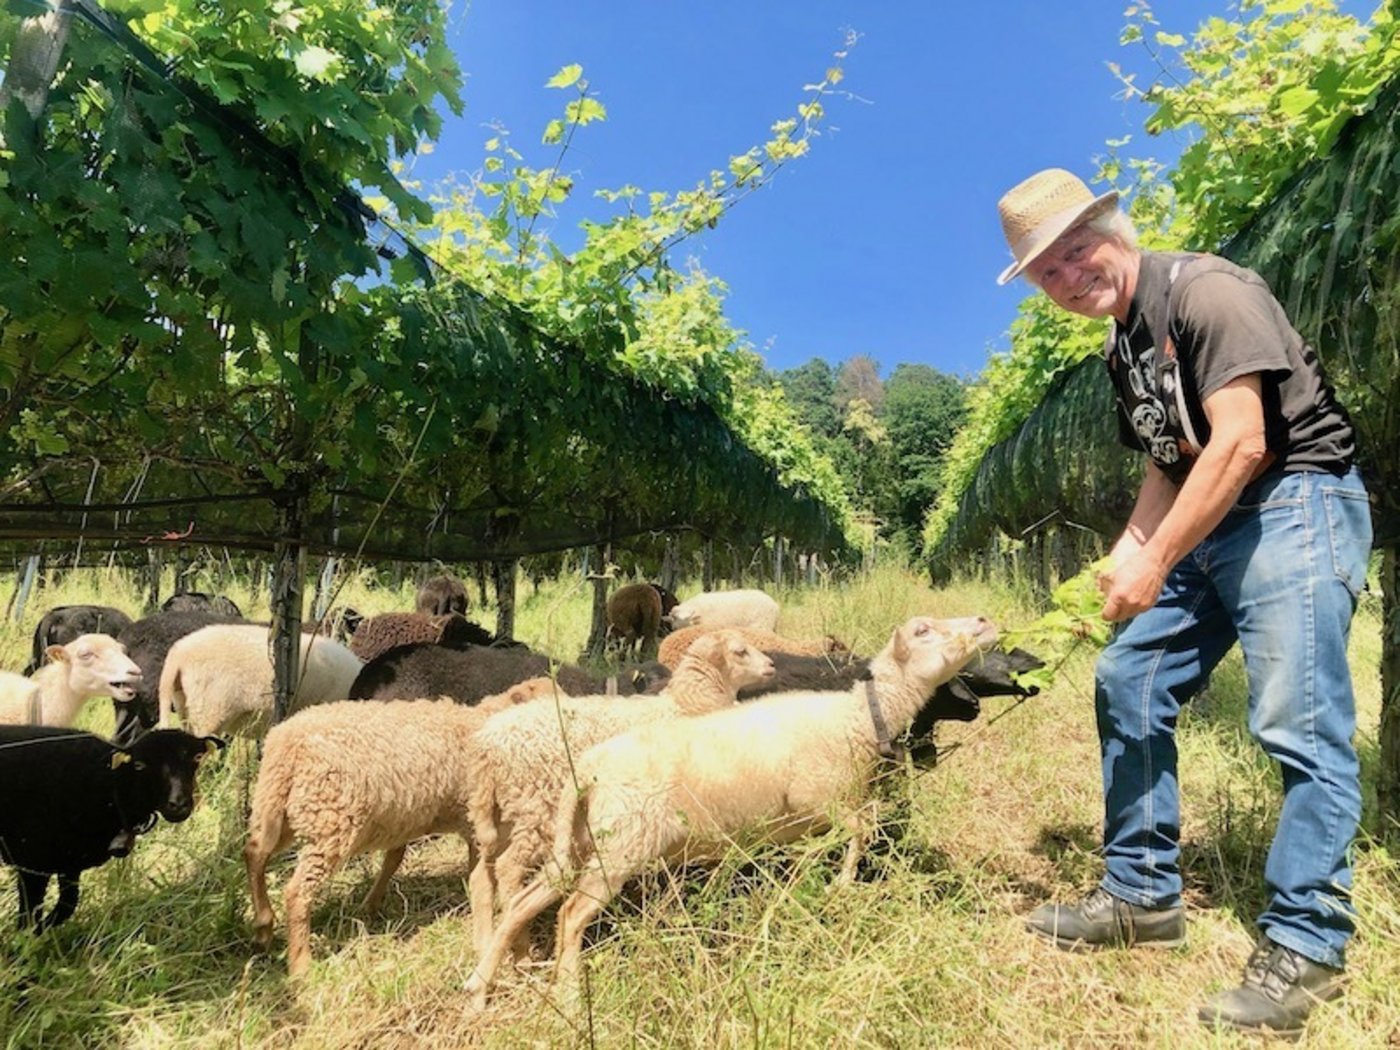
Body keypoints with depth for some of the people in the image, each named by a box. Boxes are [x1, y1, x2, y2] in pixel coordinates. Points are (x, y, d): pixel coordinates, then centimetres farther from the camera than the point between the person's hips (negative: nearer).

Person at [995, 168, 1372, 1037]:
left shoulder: (1206, 291, -13)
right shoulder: (1122, 347, 13)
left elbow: (1241, 445, -22)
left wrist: (1155, 564, -21)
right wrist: (1122, 561, 3)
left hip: (1297, 505, -9)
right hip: (1207, 524, 9)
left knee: (1300, 723, -11)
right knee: (1129, 684, 7)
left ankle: (1305, 945, 3)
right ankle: (1144, 896, 17)